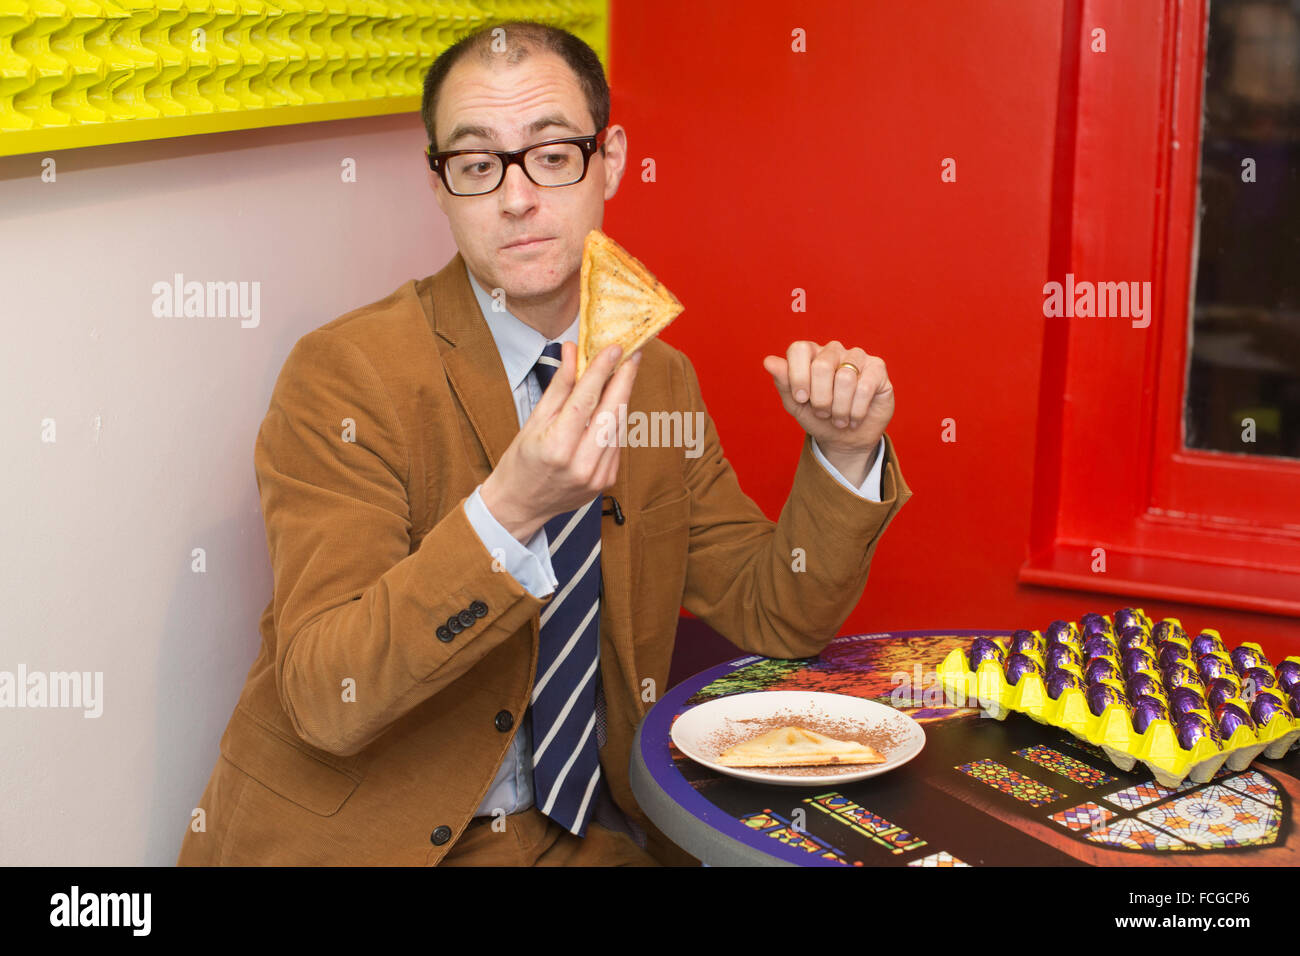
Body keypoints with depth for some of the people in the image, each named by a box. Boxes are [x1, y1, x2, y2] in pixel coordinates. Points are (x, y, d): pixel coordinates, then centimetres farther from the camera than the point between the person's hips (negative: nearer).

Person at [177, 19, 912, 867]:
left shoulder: (659, 379, 4)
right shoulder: (343, 374, -14)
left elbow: (775, 616, 6)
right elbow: (325, 699, -21)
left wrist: (844, 456, -10)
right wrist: (507, 512, -34)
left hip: (579, 829, 4)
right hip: (354, 837, -3)